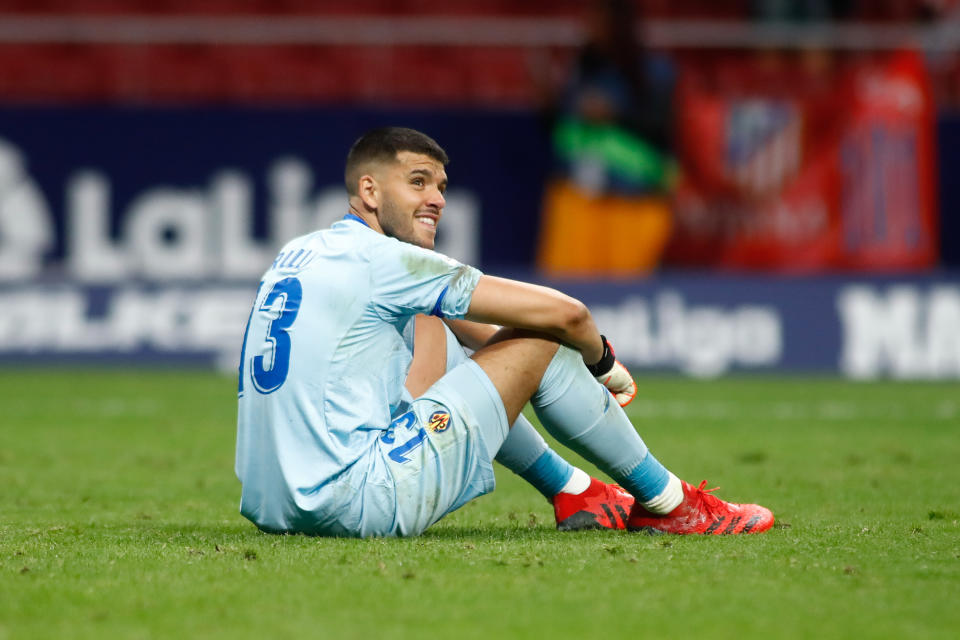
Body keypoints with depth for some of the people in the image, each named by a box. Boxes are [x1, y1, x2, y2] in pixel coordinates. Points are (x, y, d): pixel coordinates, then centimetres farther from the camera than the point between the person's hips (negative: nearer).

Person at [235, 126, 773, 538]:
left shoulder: (296, 254, 17)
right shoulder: (381, 260, -9)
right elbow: (562, 313, -6)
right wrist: (603, 364, 14)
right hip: (357, 507, -10)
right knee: (541, 343, 0)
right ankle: (668, 505, 15)